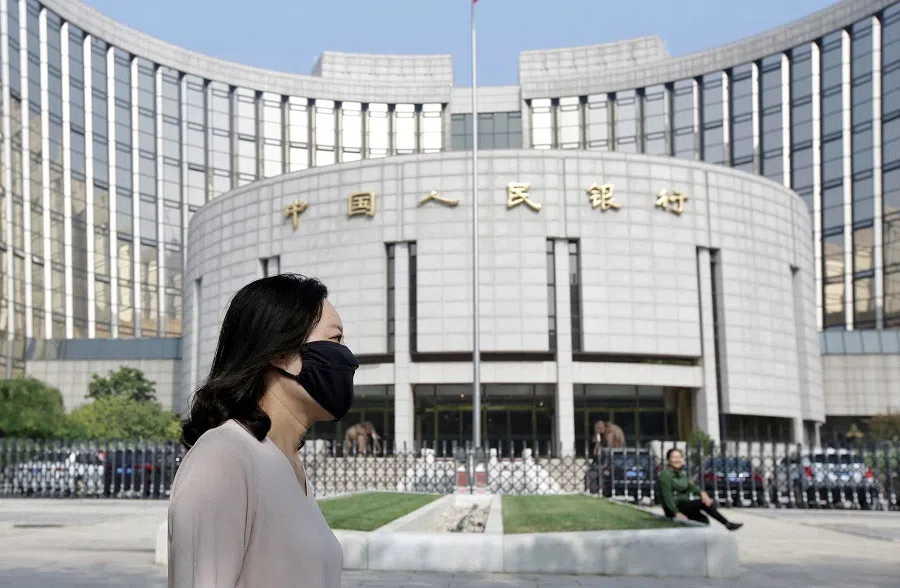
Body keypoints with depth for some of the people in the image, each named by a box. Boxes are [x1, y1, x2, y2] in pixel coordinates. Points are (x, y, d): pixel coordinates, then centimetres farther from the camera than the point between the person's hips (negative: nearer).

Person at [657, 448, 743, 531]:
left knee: (703, 520, -12)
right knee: (703, 503, -20)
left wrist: (702, 492, -20)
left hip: (683, 504, 8)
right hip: (673, 508, -8)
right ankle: (727, 524, -15)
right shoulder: (665, 474, -11)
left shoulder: (682, 473, 14)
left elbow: (691, 485, -1)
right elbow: (667, 496, -17)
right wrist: (677, 513, -23)